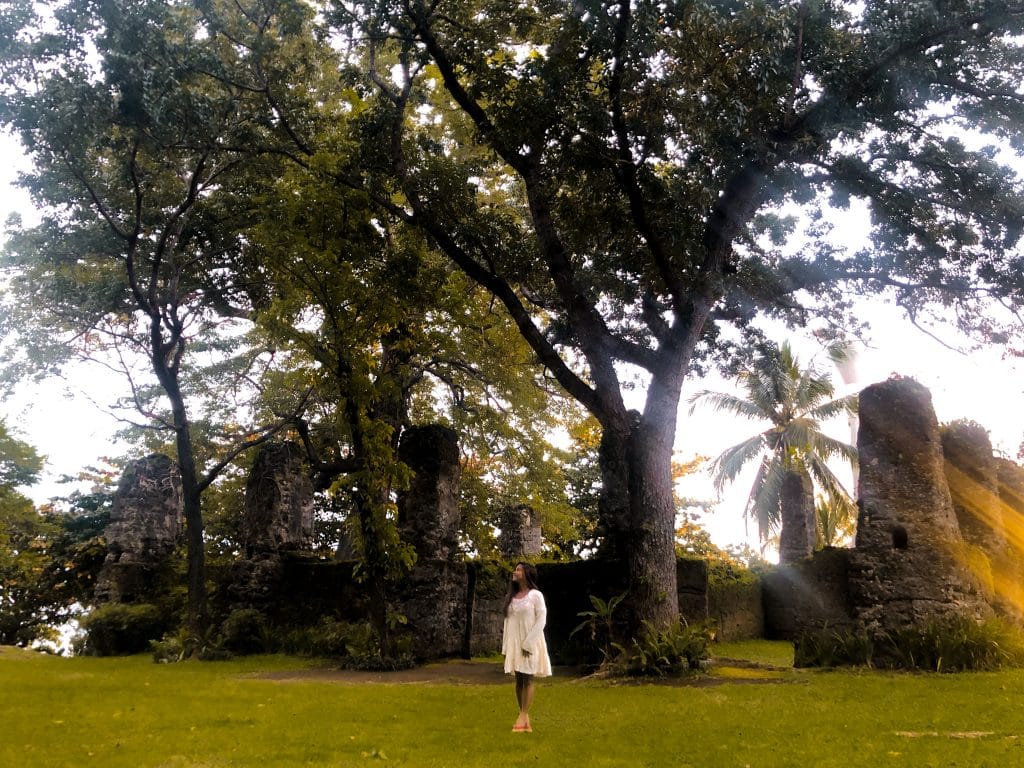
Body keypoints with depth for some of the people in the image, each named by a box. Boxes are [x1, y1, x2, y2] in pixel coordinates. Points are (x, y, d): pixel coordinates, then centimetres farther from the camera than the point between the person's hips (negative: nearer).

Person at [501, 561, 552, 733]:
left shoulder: (535, 595, -7)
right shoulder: (510, 596, 12)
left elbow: (541, 620, -11)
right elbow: (507, 621, 13)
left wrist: (528, 643, -17)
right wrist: (505, 645, 7)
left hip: (530, 643, -6)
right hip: (514, 643, 6)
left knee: (527, 679, -4)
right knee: (518, 680, 5)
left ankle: (523, 716, -3)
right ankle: (524, 717, 10)